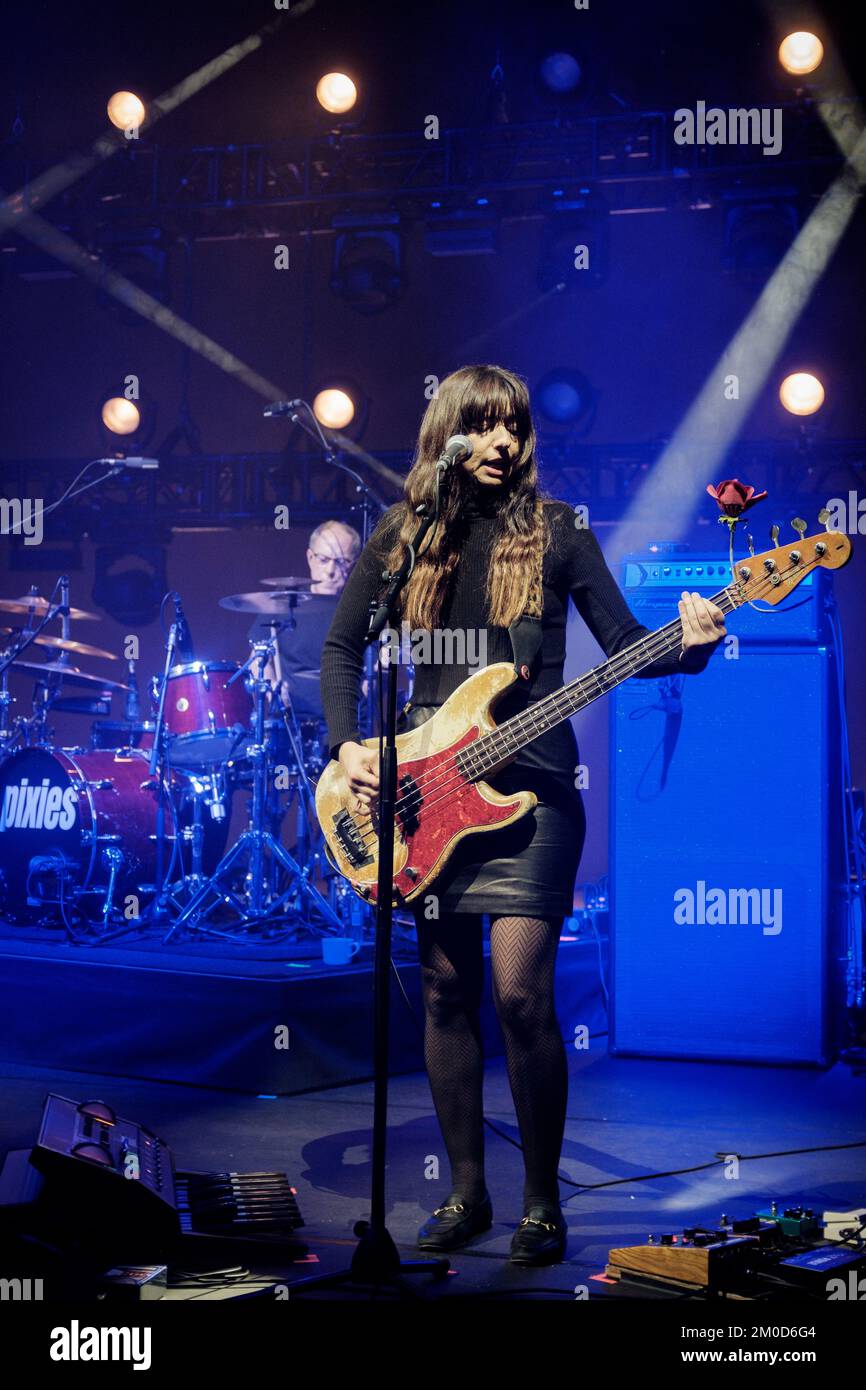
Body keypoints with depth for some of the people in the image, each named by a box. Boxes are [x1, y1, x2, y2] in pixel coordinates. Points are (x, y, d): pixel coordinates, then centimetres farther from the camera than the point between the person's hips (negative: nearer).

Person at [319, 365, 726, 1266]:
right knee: (447, 992, 7)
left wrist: (689, 646, -19)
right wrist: (347, 746, -2)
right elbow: (342, 647, 12)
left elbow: (623, 645, 1)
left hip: (528, 787, -3)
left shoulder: (554, 530, 2)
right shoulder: (403, 534, 7)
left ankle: (543, 1203, 1)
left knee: (520, 994, -12)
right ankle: (466, 1192, 19)